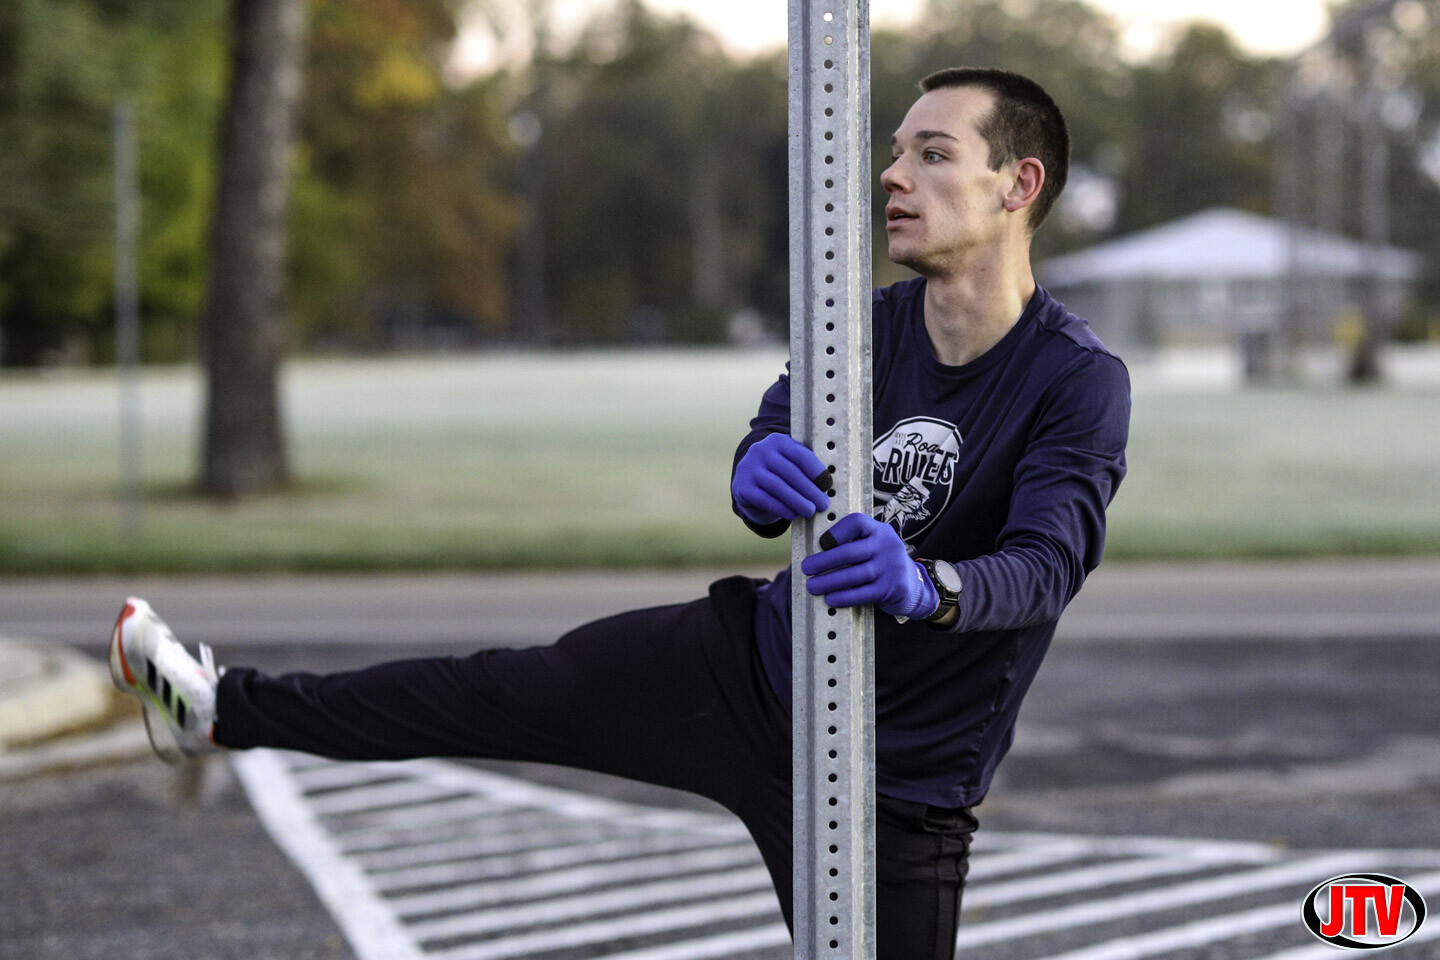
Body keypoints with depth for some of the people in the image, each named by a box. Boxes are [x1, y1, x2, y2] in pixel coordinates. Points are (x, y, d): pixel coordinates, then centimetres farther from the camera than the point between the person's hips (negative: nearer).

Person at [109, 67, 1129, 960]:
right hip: (751, 665, 5)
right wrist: (762, 472, -42)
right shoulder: (869, 326, -2)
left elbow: (1050, 561, -33)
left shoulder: (1080, 381, -19)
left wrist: (927, 587, -55)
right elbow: (776, 435, -16)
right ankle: (228, 709, 32)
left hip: (893, 793, -5)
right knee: (497, 691, 13)